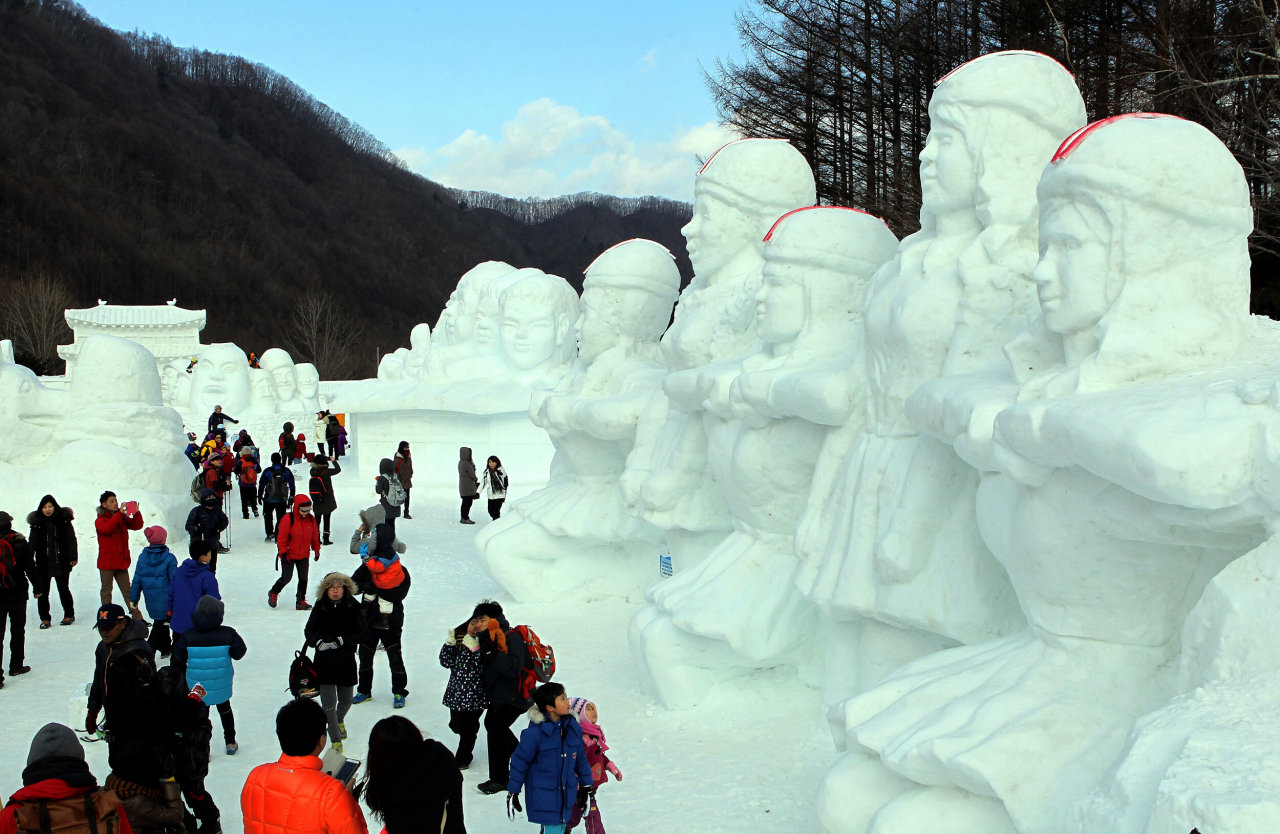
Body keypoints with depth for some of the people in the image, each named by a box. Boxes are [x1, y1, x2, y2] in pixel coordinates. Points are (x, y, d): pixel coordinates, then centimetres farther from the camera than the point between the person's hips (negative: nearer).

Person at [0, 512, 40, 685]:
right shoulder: (19, 542, -10)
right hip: (17, 594, -1)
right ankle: (16, 666, 24)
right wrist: (38, 587, 3)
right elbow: (30, 567, -8)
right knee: (17, 630, 16)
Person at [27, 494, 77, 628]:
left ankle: (69, 614, 24)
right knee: (42, 592, 3)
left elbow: (71, 539, 1)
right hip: (43, 563, 1)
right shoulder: (37, 523, 1)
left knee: (64, 589, 9)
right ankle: (45, 619, 13)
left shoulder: (63, 520, -1)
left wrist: (73, 557, -5)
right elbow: (32, 543, 1)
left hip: (61, 562, -1)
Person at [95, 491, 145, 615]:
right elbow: (106, 528, -25)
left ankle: (137, 618, 6)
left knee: (127, 592, 6)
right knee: (106, 591, 5)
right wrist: (119, 514, -29)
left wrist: (136, 513, -14)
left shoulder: (122, 519, 12)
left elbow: (137, 525, 3)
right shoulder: (100, 520, -3)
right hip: (107, 562, -4)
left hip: (122, 562, 4)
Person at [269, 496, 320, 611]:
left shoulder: (311, 520, 0)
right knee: (286, 578, 2)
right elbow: (281, 538, -15)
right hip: (289, 556, -5)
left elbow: (315, 536, 13)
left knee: (303, 579, 4)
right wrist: (283, 553, -16)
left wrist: (316, 550, 14)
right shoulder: (288, 519, -18)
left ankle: (301, 602, 12)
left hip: (303, 556, 5)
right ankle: (273, 593, 27)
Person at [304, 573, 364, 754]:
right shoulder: (320, 607, -5)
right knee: (328, 703, -7)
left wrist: (342, 640, -21)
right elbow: (309, 631, 3)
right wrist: (318, 642, -17)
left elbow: (361, 634, -6)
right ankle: (336, 740, 5)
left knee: (345, 701, 15)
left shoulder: (353, 607, -7)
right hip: (324, 661, -1)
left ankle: (340, 721, 49)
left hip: (346, 661, 1)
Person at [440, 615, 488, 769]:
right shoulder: (458, 637, -1)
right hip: (457, 691, 4)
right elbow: (446, 662, -2)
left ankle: (462, 759, 28)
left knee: (470, 728, 8)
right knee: (456, 725, 14)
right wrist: (449, 644, -15)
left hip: (476, 694, -4)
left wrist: (475, 649, -31)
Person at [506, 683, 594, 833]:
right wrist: (513, 792, -4)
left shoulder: (573, 728, 0)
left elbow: (580, 758, 12)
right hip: (543, 795, -5)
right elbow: (519, 761, -8)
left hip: (566, 794, 6)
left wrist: (587, 786, 17)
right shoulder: (535, 733, -17)